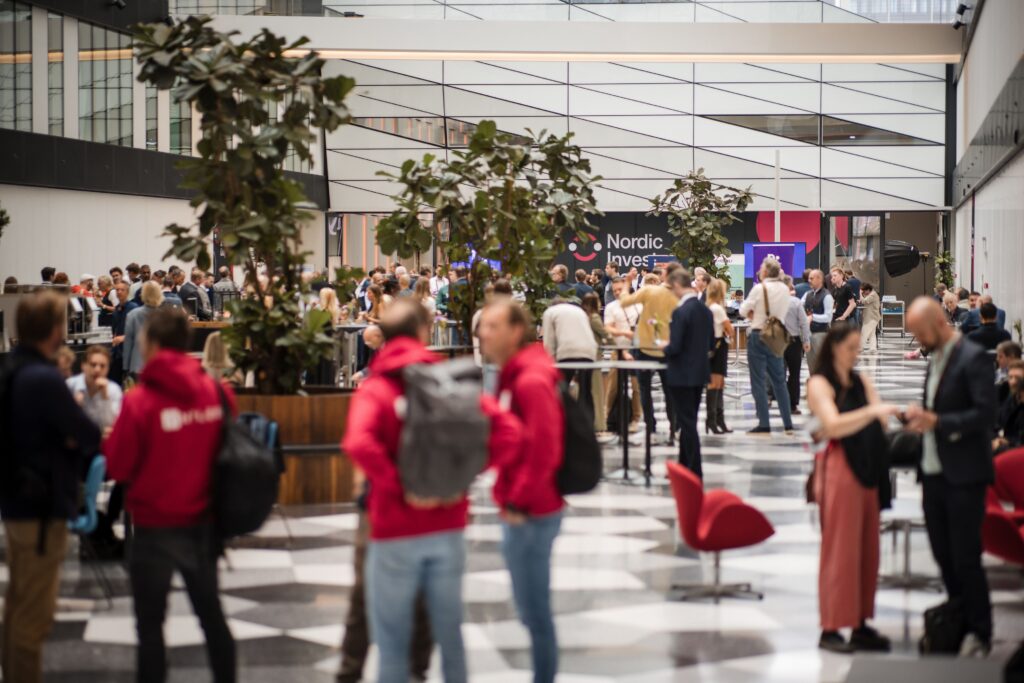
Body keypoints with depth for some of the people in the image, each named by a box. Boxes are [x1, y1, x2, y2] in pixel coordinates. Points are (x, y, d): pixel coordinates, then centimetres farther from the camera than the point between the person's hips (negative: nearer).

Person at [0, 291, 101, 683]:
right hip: (41, 504, -10)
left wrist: (62, 439, 0)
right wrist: (79, 441, 1)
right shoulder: (44, 379, -23)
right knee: (35, 610, -3)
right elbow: (90, 437, -19)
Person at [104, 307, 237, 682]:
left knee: (150, 624, 6)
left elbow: (118, 468, -10)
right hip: (204, 523, 5)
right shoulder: (218, 392, -5)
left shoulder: (140, 400, -18)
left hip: (156, 527, -5)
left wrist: (111, 442, 7)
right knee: (211, 613, 17)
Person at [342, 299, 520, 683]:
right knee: (450, 632, 15)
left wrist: (398, 487, -17)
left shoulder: (375, 389, -8)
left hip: (396, 528, -3)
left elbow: (358, 444, -28)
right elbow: (509, 431, -7)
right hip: (448, 525, 3)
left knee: (392, 640, 6)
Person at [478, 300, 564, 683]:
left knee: (533, 609, -3)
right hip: (521, 508, 10)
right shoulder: (514, 374, 12)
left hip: (529, 512, -10)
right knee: (531, 607, 16)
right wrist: (511, 498, 14)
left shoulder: (531, 381, -20)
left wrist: (518, 501, -19)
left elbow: (543, 449, -26)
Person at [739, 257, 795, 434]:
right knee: (779, 380, 12)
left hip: (758, 336, -5)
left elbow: (743, 310, -9)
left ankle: (764, 424, -4)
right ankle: (788, 423, 12)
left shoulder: (759, 289, -14)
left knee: (759, 381, -1)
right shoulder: (784, 289, 3)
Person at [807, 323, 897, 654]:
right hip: (839, 468, -6)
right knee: (840, 549, -5)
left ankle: (861, 624, 14)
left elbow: (877, 422, 8)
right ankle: (831, 628, 0)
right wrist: (871, 412, -27)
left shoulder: (862, 381, 16)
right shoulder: (820, 383, -3)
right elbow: (833, 425, -17)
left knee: (867, 548, 7)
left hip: (867, 469, 6)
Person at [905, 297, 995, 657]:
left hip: (963, 475, -8)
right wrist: (920, 415, 1)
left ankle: (980, 632, 8)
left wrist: (936, 421, -23)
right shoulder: (935, 358, 14)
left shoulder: (973, 358, -13)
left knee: (965, 557, -3)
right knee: (943, 554, 12)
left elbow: (985, 412, -19)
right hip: (934, 472, 8)